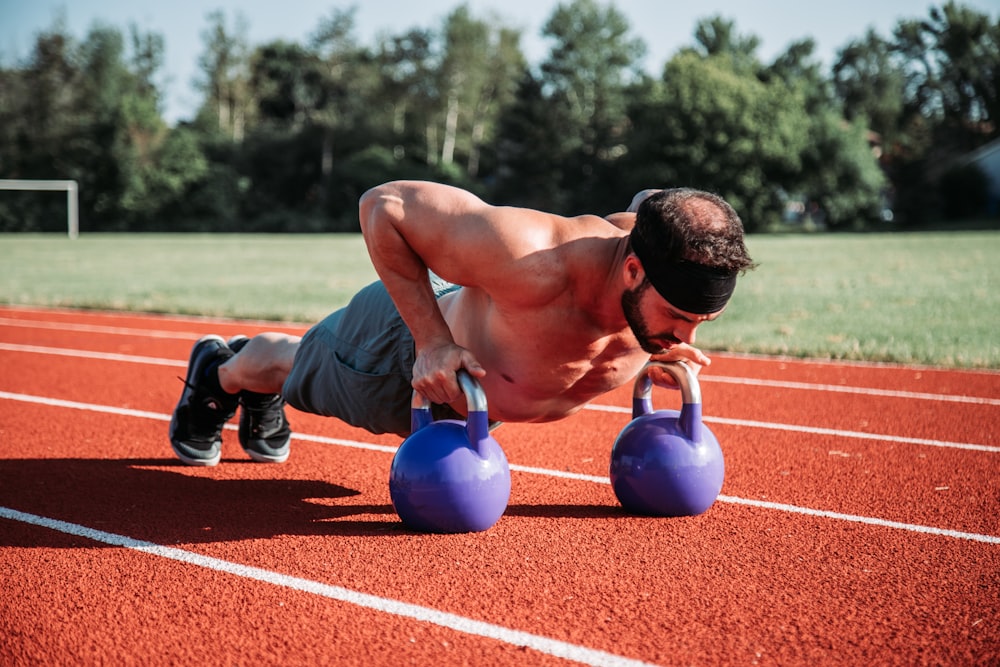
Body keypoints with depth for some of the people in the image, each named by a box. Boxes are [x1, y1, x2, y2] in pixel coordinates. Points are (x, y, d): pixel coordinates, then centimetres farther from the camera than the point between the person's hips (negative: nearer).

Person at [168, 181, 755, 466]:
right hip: (408, 342, -5)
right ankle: (219, 373, 63)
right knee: (293, 369, 29)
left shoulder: (674, 279, -32)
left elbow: (649, 204, -5)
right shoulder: (531, 262, -51)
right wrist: (433, 341, -40)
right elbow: (384, 205, -38)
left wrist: (660, 351, -14)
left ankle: (263, 400, 68)